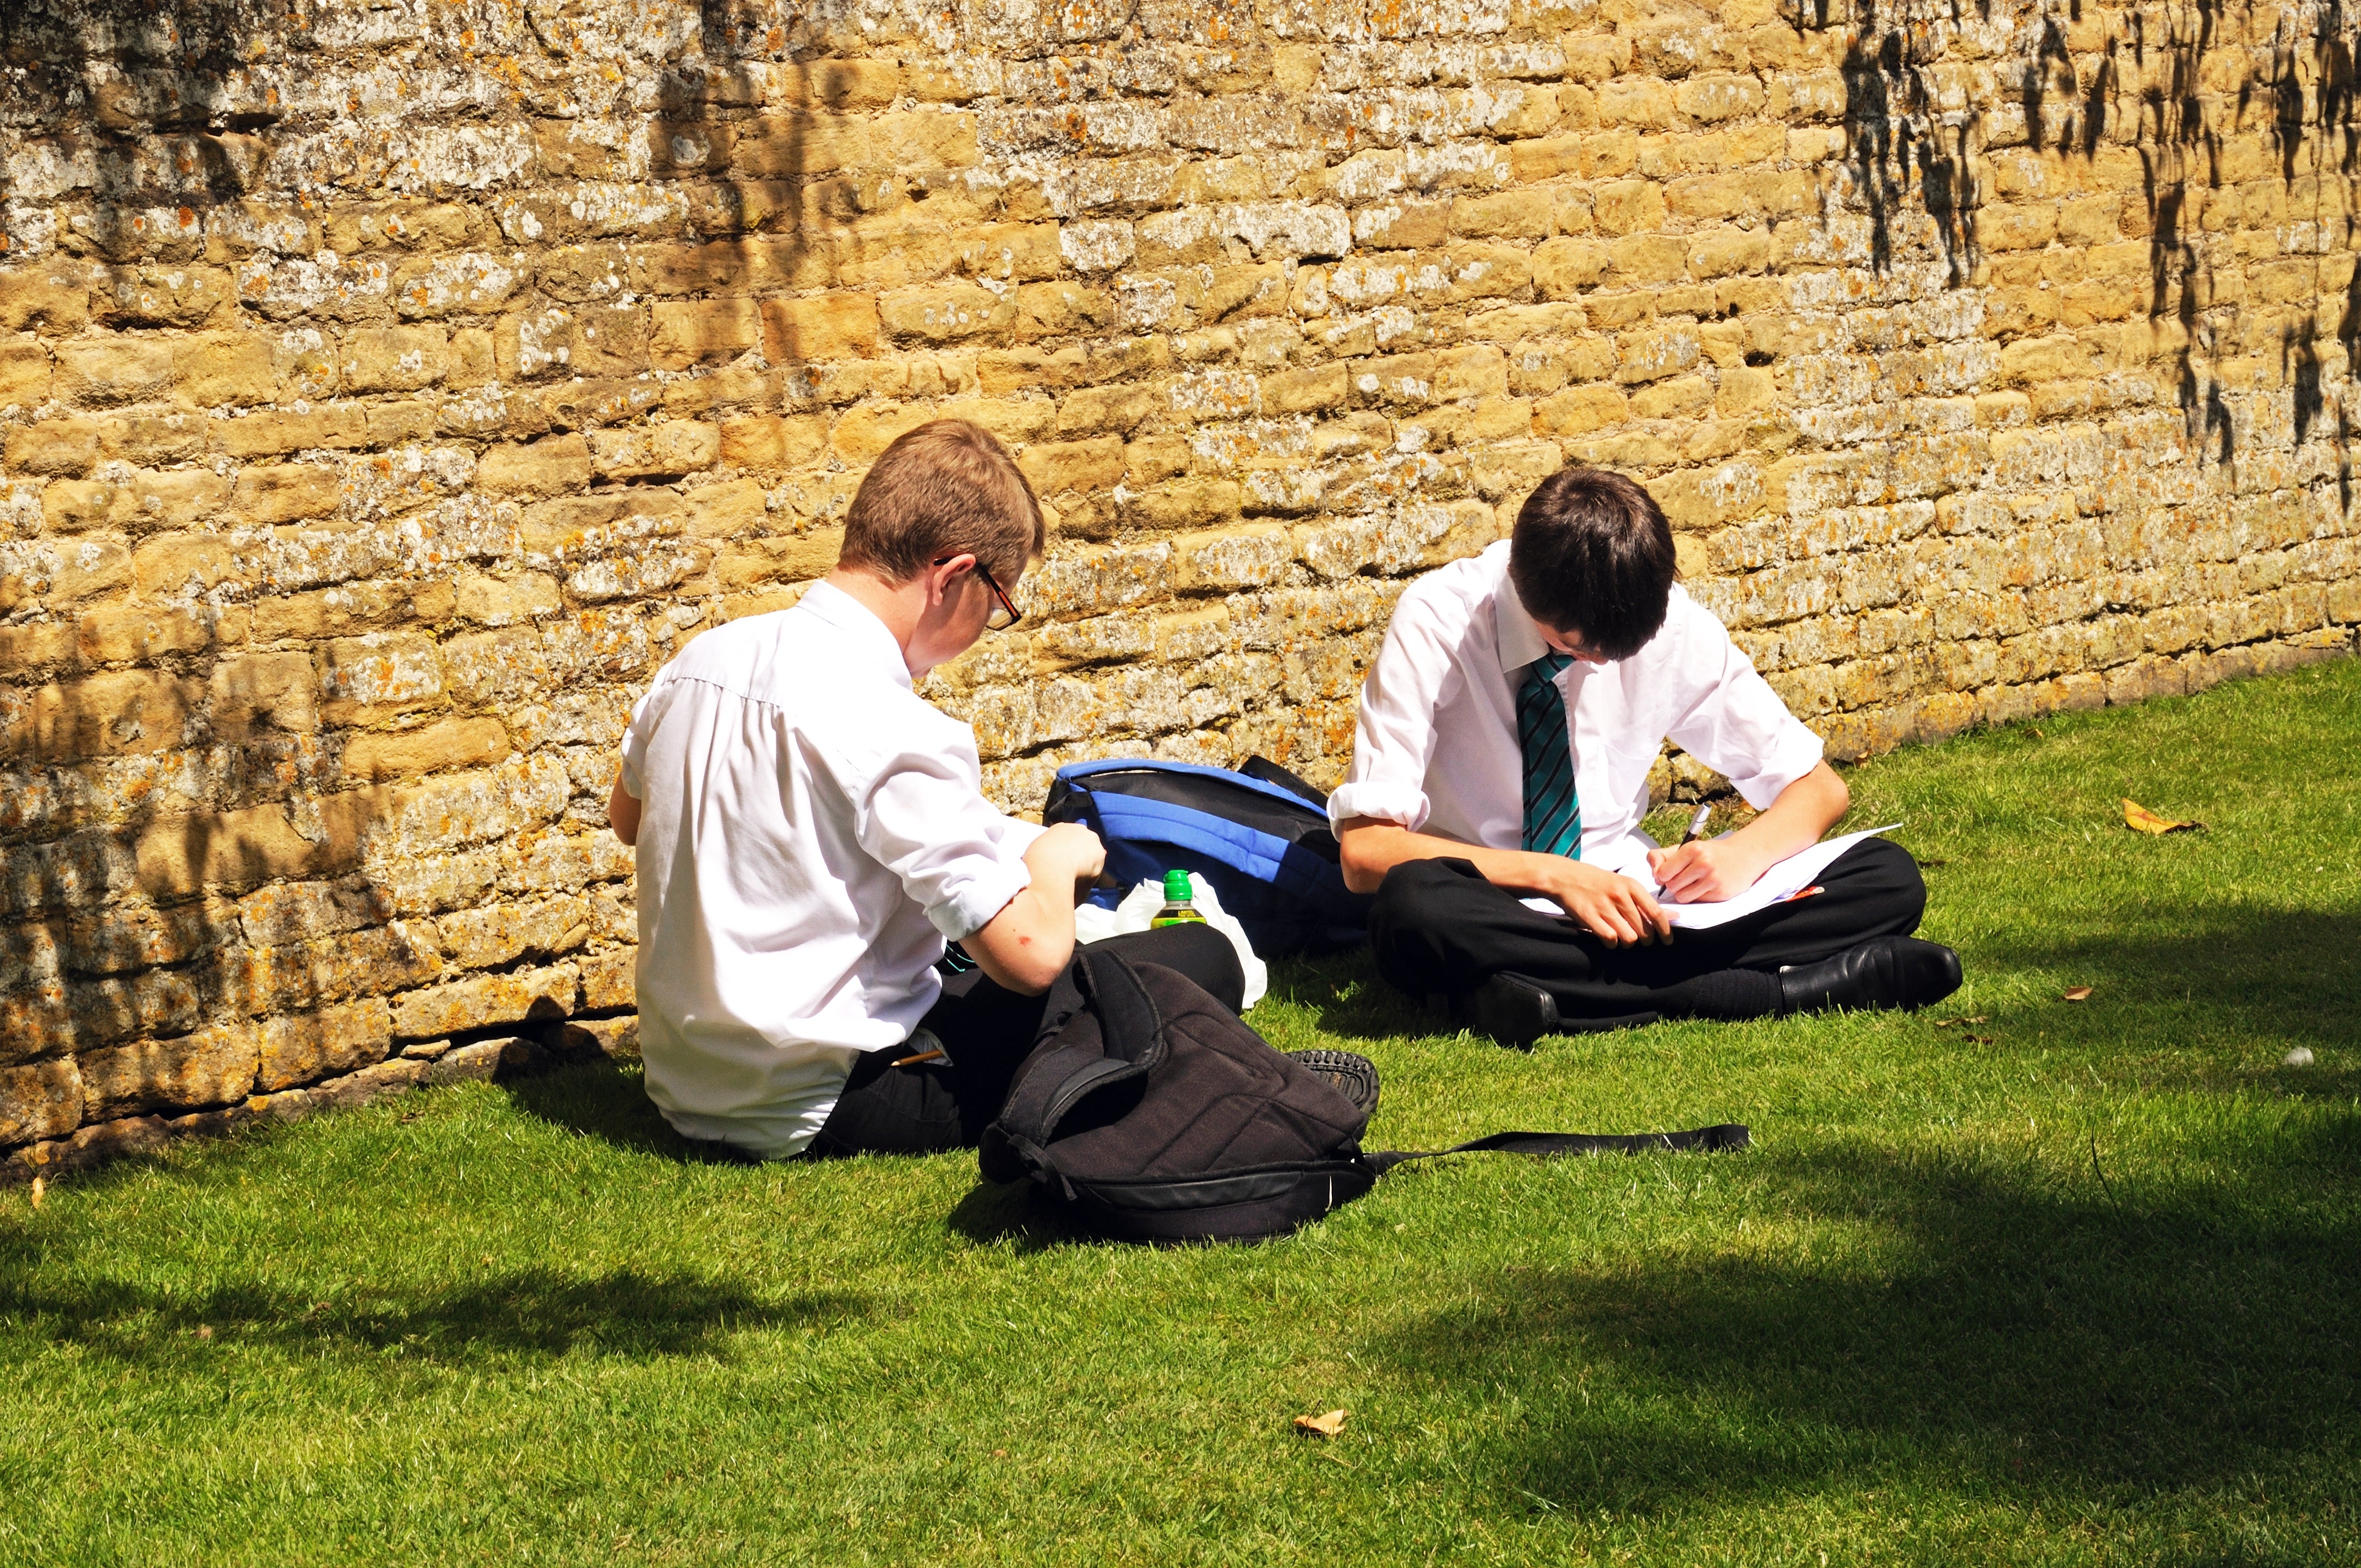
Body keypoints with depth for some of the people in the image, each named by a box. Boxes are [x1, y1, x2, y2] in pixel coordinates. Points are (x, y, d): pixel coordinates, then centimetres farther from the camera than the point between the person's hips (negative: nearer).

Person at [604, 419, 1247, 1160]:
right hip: (818, 1112, -9)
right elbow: (1032, 953, -23)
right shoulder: (894, 731, -22)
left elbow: (628, 817, 23)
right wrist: (1057, 854, -1)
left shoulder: (700, 661, 3)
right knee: (1202, 962, -9)